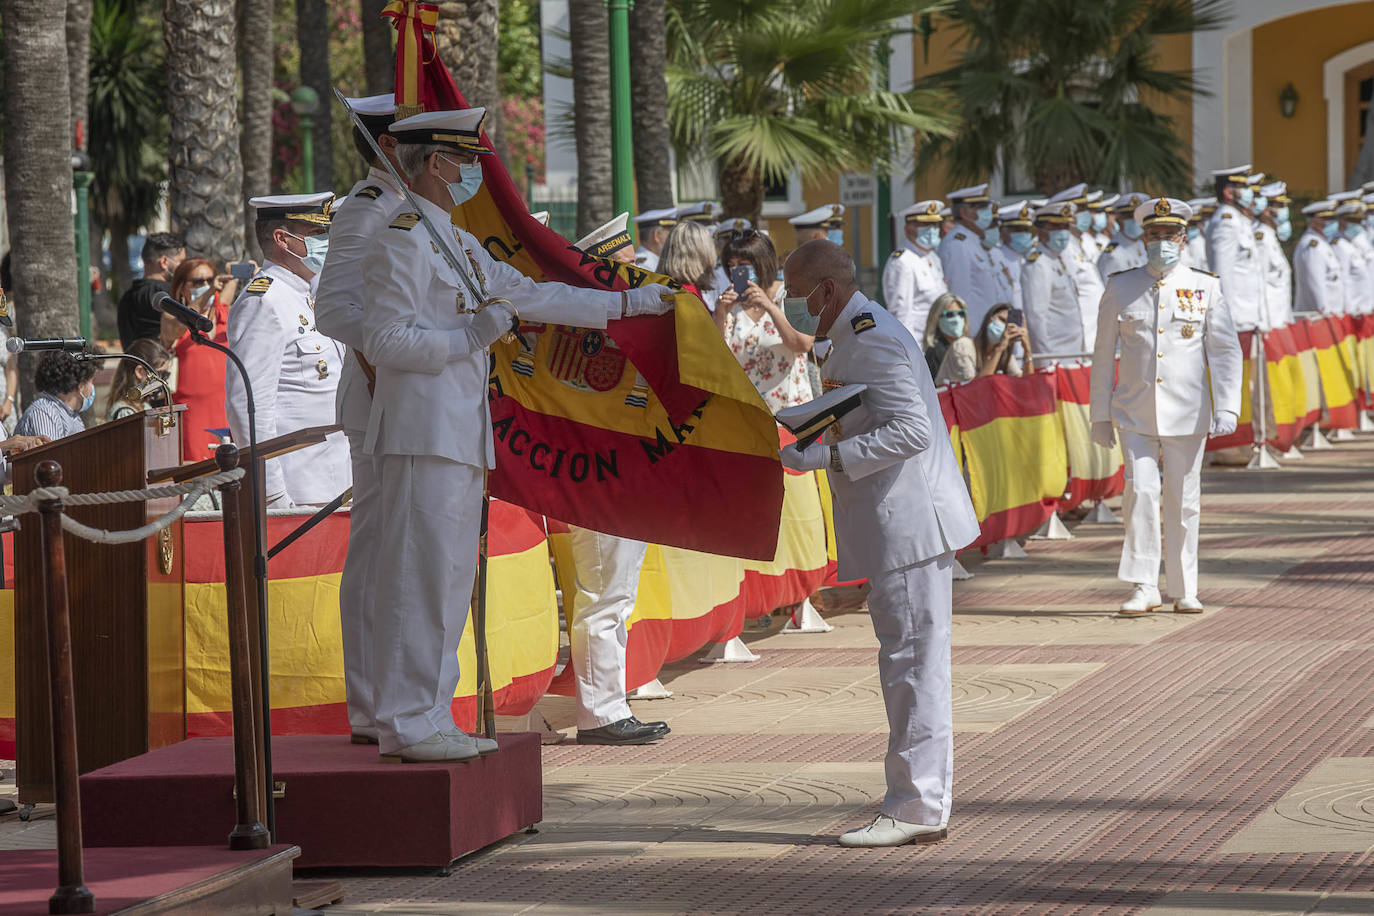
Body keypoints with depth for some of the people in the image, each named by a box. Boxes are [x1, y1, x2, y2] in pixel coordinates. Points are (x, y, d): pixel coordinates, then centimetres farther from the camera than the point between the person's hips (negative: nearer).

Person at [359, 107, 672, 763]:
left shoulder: (457, 243, 20)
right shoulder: (402, 241, -10)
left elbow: (530, 296, 25)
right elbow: (382, 340, -15)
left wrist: (629, 303, 26)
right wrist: (470, 337, -19)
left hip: (460, 434, 10)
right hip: (422, 433, -10)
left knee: (450, 578, 10)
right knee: (421, 574, -10)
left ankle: (429, 719, 14)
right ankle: (408, 725, -9)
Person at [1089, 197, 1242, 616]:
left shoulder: (1206, 288, 3)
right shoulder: (1121, 288, 4)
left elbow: (1226, 351, 1)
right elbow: (1104, 357, 8)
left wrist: (1226, 408, -10)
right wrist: (1100, 416, 7)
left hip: (1187, 414, 0)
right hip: (1135, 414, 0)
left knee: (1184, 501, 5)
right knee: (1140, 491, -13)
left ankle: (1184, 592, 15)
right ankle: (1143, 588, -7)